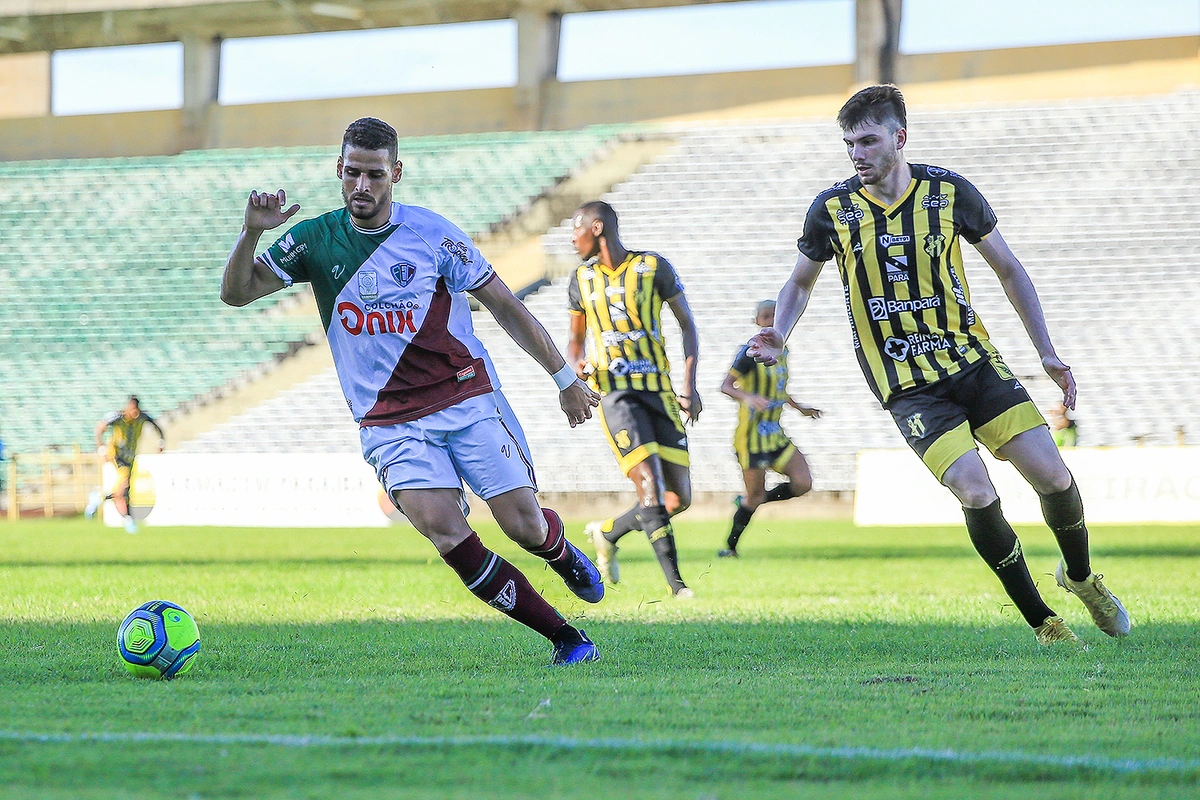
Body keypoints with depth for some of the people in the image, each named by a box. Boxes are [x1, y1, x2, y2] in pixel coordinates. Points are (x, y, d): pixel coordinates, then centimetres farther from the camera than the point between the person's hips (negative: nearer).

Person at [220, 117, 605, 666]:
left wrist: (565, 378, 8)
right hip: (390, 423, 1)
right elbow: (236, 292, 0)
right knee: (443, 528, -22)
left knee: (524, 527, -7)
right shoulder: (315, 240, 2)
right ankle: (567, 638, -13)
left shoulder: (432, 234, -3)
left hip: (469, 398, -1)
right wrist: (251, 233, -19)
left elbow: (505, 307, 5)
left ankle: (563, 553, 34)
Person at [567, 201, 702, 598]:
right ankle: (676, 585, -19)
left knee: (678, 499, -3)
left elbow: (688, 326, 7)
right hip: (615, 394, -1)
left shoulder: (654, 267, 3)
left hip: (659, 390, 1)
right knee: (650, 486, -19)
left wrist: (689, 383, -3)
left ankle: (607, 533, 22)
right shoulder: (582, 279, 10)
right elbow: (575, 338, 21)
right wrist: (579, 363, -3)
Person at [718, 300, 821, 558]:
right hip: (751, 435, -7)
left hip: (775, 434, 7)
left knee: (803, 483, -6)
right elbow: (726, 386, -17)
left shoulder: (782, 351, 12)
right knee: (756, 495, -5)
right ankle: (730, 547, 12)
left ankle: (747, 501, 14)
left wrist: (799, 407, 26)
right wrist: (748, 397, -34)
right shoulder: (751, 352, -11)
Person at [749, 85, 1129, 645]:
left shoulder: (950, 192, -4)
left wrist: (1046, 353, 6)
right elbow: (800, 282, 13)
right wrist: (777, 337, -7)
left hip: (972, 361, 2)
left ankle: (1080, 577, 24)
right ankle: (1043, 623, -5)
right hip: (906, 384, -2)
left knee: (1053, 476, -8)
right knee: (975, 492, -21)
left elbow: (1008, 269, 9)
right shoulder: (831, 209, -5)